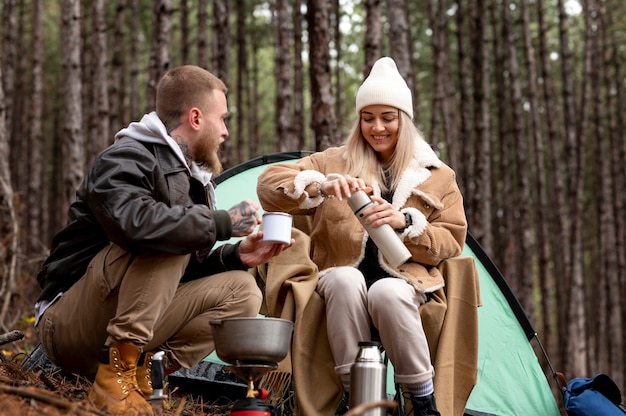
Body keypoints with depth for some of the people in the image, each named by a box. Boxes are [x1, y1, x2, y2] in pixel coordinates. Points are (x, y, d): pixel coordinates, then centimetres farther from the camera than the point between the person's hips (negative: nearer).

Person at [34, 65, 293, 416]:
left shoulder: (190, 179, 13)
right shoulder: (125, 160, -15)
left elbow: (185, 270, 16)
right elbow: (135, 223, -38)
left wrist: (235, 255, -3)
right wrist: (223, 222, -26)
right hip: (69, 328, -8)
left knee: (241, 291, -6)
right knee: (166, 236, -28)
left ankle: (144, 371, -11)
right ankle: (116, 374, -27)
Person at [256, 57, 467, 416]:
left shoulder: (437, 176, 12)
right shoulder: (334, 162, 10)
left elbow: (450, 242, 6)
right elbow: (269, 184, -3)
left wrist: (405, 222, -13)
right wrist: (320, 186, -23)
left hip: (404, 283, 0)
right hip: (345, 285, 1)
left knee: (386, 292, -37)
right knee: (345, 279, -36)